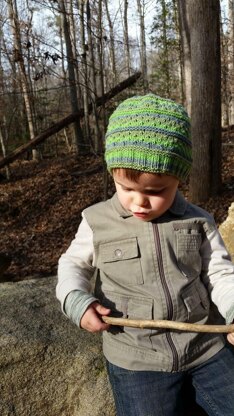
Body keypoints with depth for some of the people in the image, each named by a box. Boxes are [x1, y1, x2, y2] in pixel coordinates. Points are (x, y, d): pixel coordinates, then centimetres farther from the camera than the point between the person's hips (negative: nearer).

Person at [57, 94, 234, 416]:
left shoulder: (198, 222, -4)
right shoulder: (97, 222, -5)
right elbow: (73, 265, 7)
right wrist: (77, 301, -11)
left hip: (207, 346, 2)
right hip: (136, 359, -1)